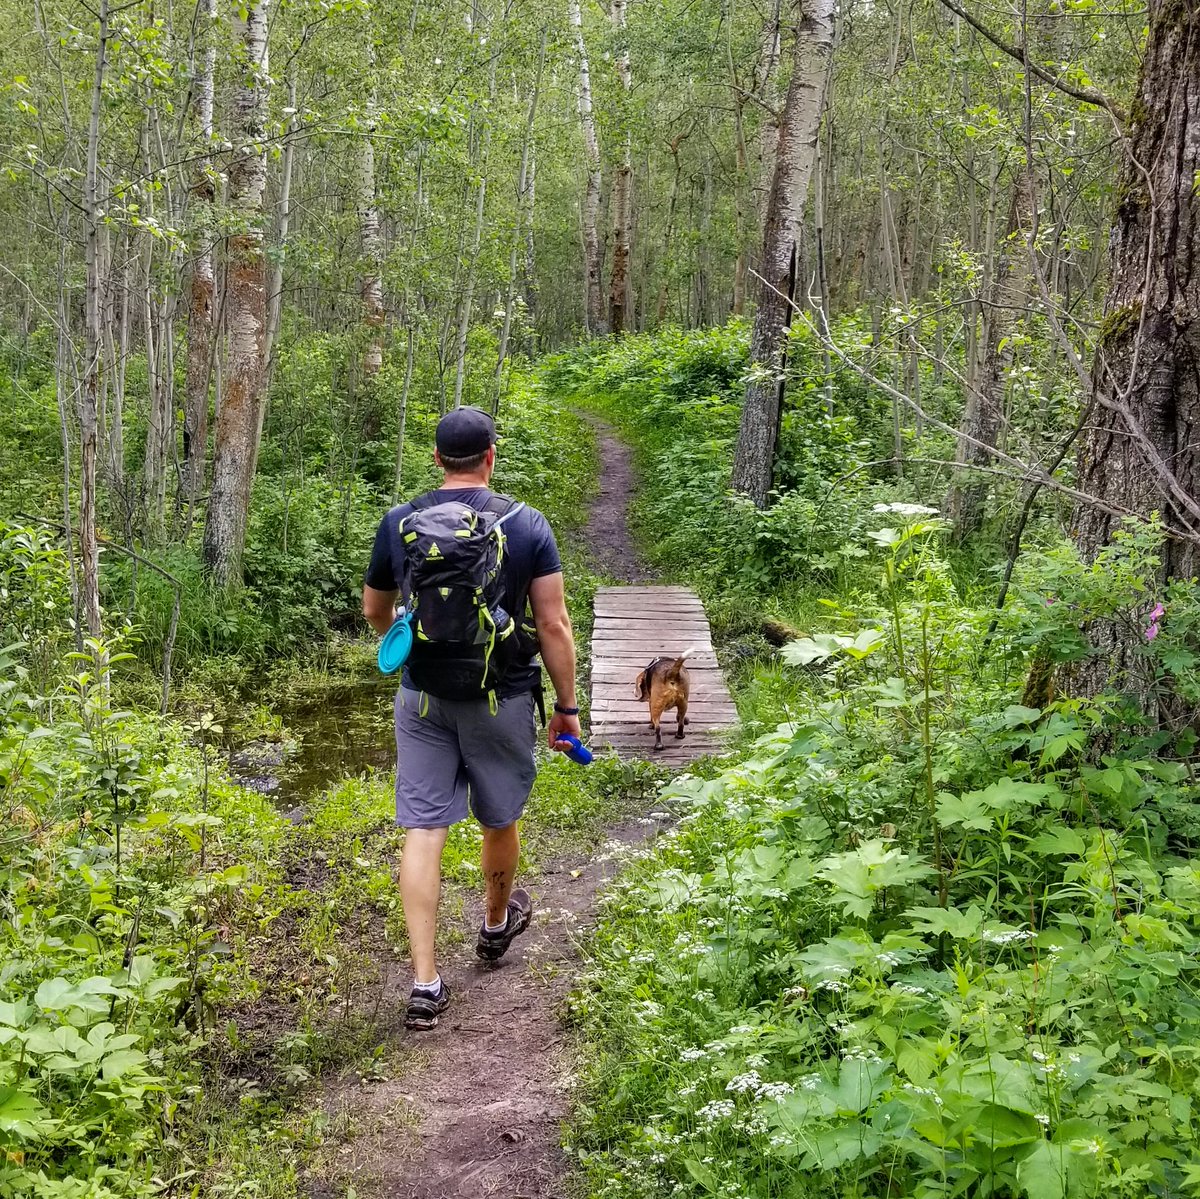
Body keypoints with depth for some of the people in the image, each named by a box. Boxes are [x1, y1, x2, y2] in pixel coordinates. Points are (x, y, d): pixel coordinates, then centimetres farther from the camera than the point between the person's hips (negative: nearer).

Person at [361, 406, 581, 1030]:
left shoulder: (398, 523, -2)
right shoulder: (527, 525, -8)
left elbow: (374, 611, 12)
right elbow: (554, 625, -9)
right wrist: (566, 707, 1)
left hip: (423, 697, 1)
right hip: (501, 698, -1)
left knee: (423, 831, 3)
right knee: (499, 820, 20)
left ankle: (425, 984, 1)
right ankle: (497, 925, 44)